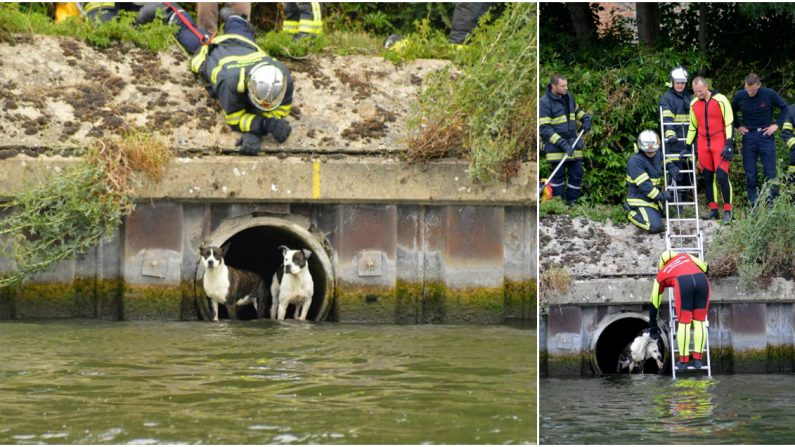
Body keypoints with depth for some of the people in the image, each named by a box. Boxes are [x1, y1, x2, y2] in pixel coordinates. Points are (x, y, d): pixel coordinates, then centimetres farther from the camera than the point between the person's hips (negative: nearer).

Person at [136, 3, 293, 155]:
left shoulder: (283, 77, -48)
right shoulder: (231, 83, -55)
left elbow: (280, 110, -37)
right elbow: (234, 118, -43)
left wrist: (254, 133, -57)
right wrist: (265, 124, -62)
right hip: (212, 53, -2)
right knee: (194, 37, 33)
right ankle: (168, 11, 58)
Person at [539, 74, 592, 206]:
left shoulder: (568, 96, 7)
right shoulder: (544, 102, -14)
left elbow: (576, 110, 30)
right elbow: (544, 128, -18)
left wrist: (585, 118, 6)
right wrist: (562, 144, -25)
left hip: (573, 143, 6)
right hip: (556, 146, -6)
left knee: (577, 173, 6)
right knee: (558, 175, -1)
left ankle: (571, 202, 17)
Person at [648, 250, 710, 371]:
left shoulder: (660, 276, 33)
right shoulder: (684, 256, 38)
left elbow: (654, 303, 38)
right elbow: (705, 267, 43)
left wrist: (652, 324, 48)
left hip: (683, 283, -2)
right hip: (701, 280, 2)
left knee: (684, 323, 7)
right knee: (699, 322, 10)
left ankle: (683, 361, 7)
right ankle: (697, 360, 8)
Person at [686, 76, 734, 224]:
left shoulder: (720, 100, -10)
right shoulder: (694, 104, 8)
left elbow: (729, 123, -9)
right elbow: (692, 127, 18)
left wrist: (729, 144, -14)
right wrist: (687, 146, 16)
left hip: (719, 143, -6)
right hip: (703, 144, 6)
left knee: (722, 175, -13)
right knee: (708, 177, 7)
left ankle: (727, 211, -7)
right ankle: (713, 210, 13)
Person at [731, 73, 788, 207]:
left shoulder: (769, 94, -9)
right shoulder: (740, 96, -3)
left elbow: (784, 108, 5)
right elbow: (732, 112, 16)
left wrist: (777, 124, -2)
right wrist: (738, 126, 7)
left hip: (765, 135, -2)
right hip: (749, 136, 2)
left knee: (769, 171, -2)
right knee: (750, 173, 3)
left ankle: (771, 202, 5)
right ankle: (753, 204, 9)